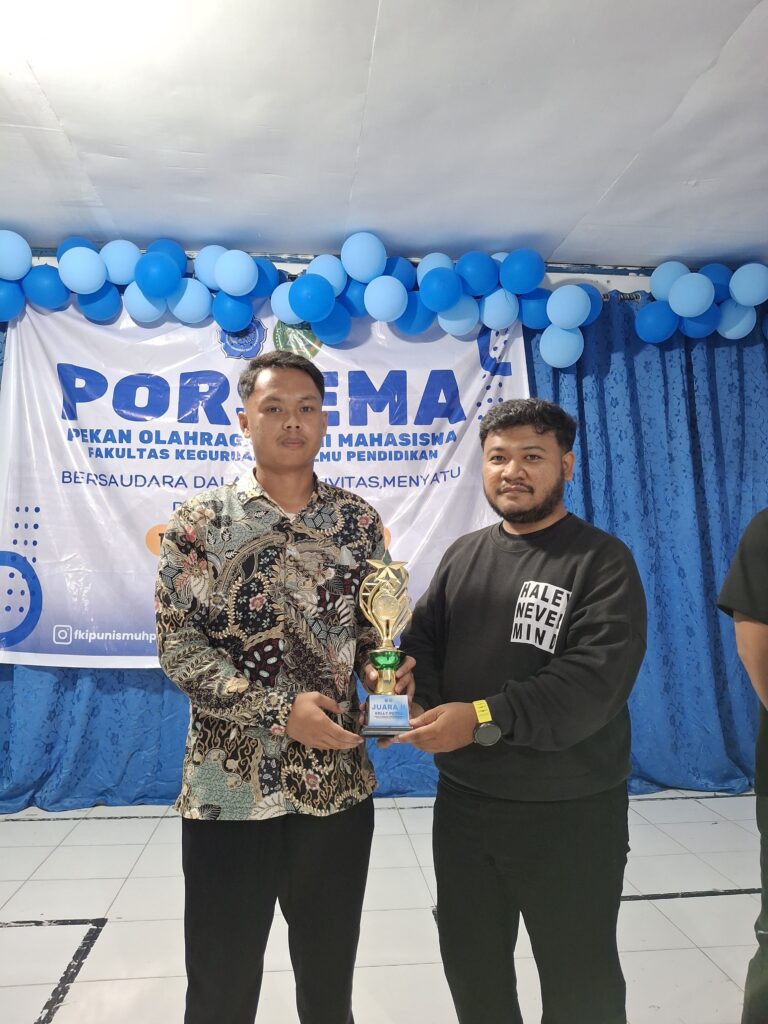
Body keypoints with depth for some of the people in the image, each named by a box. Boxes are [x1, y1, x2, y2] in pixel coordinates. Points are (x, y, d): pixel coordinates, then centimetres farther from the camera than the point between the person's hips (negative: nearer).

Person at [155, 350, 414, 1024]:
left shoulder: (359, 521, 2)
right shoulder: (201, 521, -5)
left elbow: (375, 626, 9)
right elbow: (177, 644, -9)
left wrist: (381, 667, -13)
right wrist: (279, 709, -18)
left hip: (338, 782, 2)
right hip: (229, 786, -2)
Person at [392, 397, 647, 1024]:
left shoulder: (602, 561, -12)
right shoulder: (463, 554, 7)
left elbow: (597, 679, -23)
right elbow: (424, 640, 7)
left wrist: (485, 719, -29)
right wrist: (415, 693, -14)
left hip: (568, 813, -5)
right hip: (462, 802, 5)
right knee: (471, 965, 24)